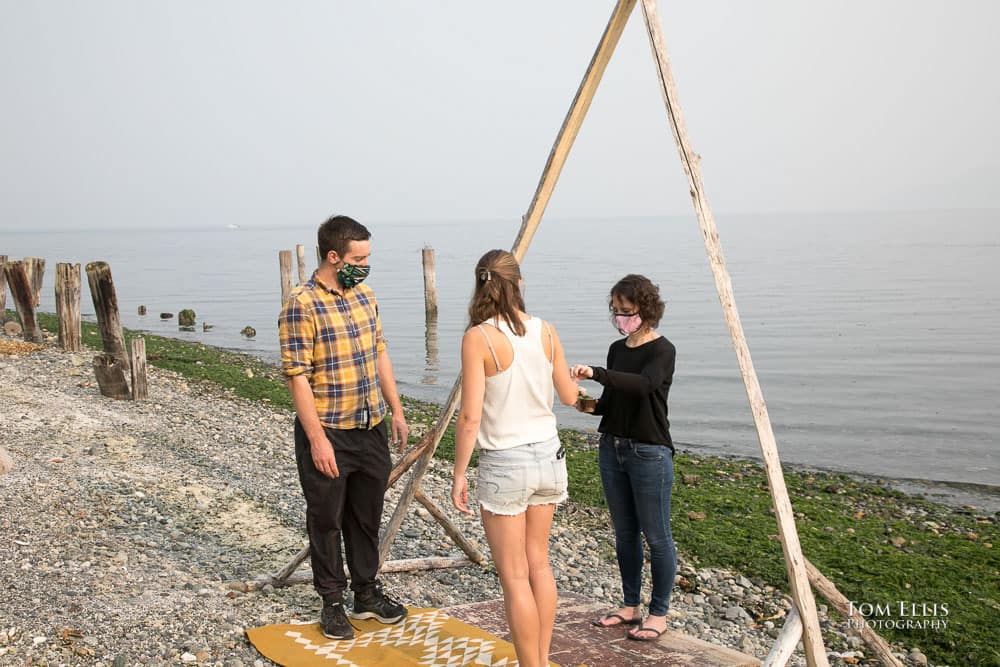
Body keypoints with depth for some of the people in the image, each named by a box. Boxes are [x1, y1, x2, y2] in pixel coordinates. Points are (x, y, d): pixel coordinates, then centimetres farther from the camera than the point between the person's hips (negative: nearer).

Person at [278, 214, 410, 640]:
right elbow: (297, 377, -18)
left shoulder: (365, 296, 6)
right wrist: (318, 440, -19)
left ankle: (367, 592, 34)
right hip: (327, 434, -6)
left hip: (371, 430, 7)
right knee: (326, 521, 10)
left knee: (367, 517, 18)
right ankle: (333, 602, 26)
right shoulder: (301, 305, -16)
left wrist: (396, 410, 12)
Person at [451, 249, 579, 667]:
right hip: (548, 456, 6)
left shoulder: (478, 338, -14)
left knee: (514, 577, 6)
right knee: (538, 563, 20)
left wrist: (458, 475, -7)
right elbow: (569, 397, 10)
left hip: (505, 464, -6)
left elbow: (470, 418, -16)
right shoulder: (545, 331, 0)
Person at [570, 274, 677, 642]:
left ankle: (659, 614, 17)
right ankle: (630, 606, 29)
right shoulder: (617, 349, 10)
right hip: (612, 449, 8)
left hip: (649, 453, -7)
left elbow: (644, 384, -32)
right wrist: (590, 405, -5)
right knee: (624, 533, 16)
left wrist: (596, 373, -39)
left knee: (656, 536, 3)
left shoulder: (662, 350, -11)